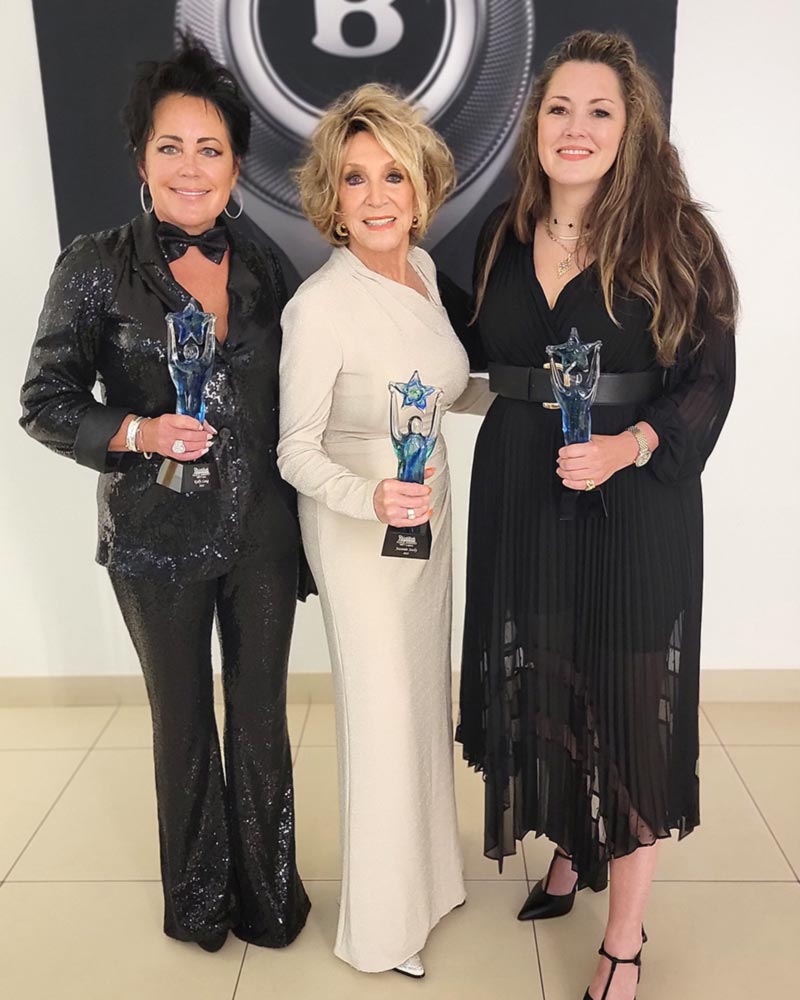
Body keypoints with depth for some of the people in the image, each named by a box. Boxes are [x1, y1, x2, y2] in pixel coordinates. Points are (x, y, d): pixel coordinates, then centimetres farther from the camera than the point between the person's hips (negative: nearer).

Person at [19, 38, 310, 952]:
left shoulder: (260, 270, 5)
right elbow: (45, 402, -4)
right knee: (184, 723, 15)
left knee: (262, 718, 13)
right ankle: (197, 901, 39)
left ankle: (268, 893, 37)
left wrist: (300, 526, 10)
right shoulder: (96, 267, -6)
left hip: (261, 533, 3)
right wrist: (139, 433, -22)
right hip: (158, 540, -2)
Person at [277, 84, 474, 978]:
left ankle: (427, 868, 46)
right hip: (356, 526, -7)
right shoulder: (319, 306, -24)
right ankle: (382, 925, 32)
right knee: (382, 711, 5)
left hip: (426, 509, 8)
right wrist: (372, 498, -34)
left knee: (424, 690, 21)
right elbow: (296, 451, -18)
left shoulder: (421, 266, -2)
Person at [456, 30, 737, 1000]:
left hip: (634, 510, -4)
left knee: (628, 708, 4)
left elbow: (709, 381, -8)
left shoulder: (673, 237, -6)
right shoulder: (503, 232, 7)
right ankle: (567, 853, 42)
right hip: (519, 504, 5)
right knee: (537, 690, 15)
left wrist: (627, 446, -23)